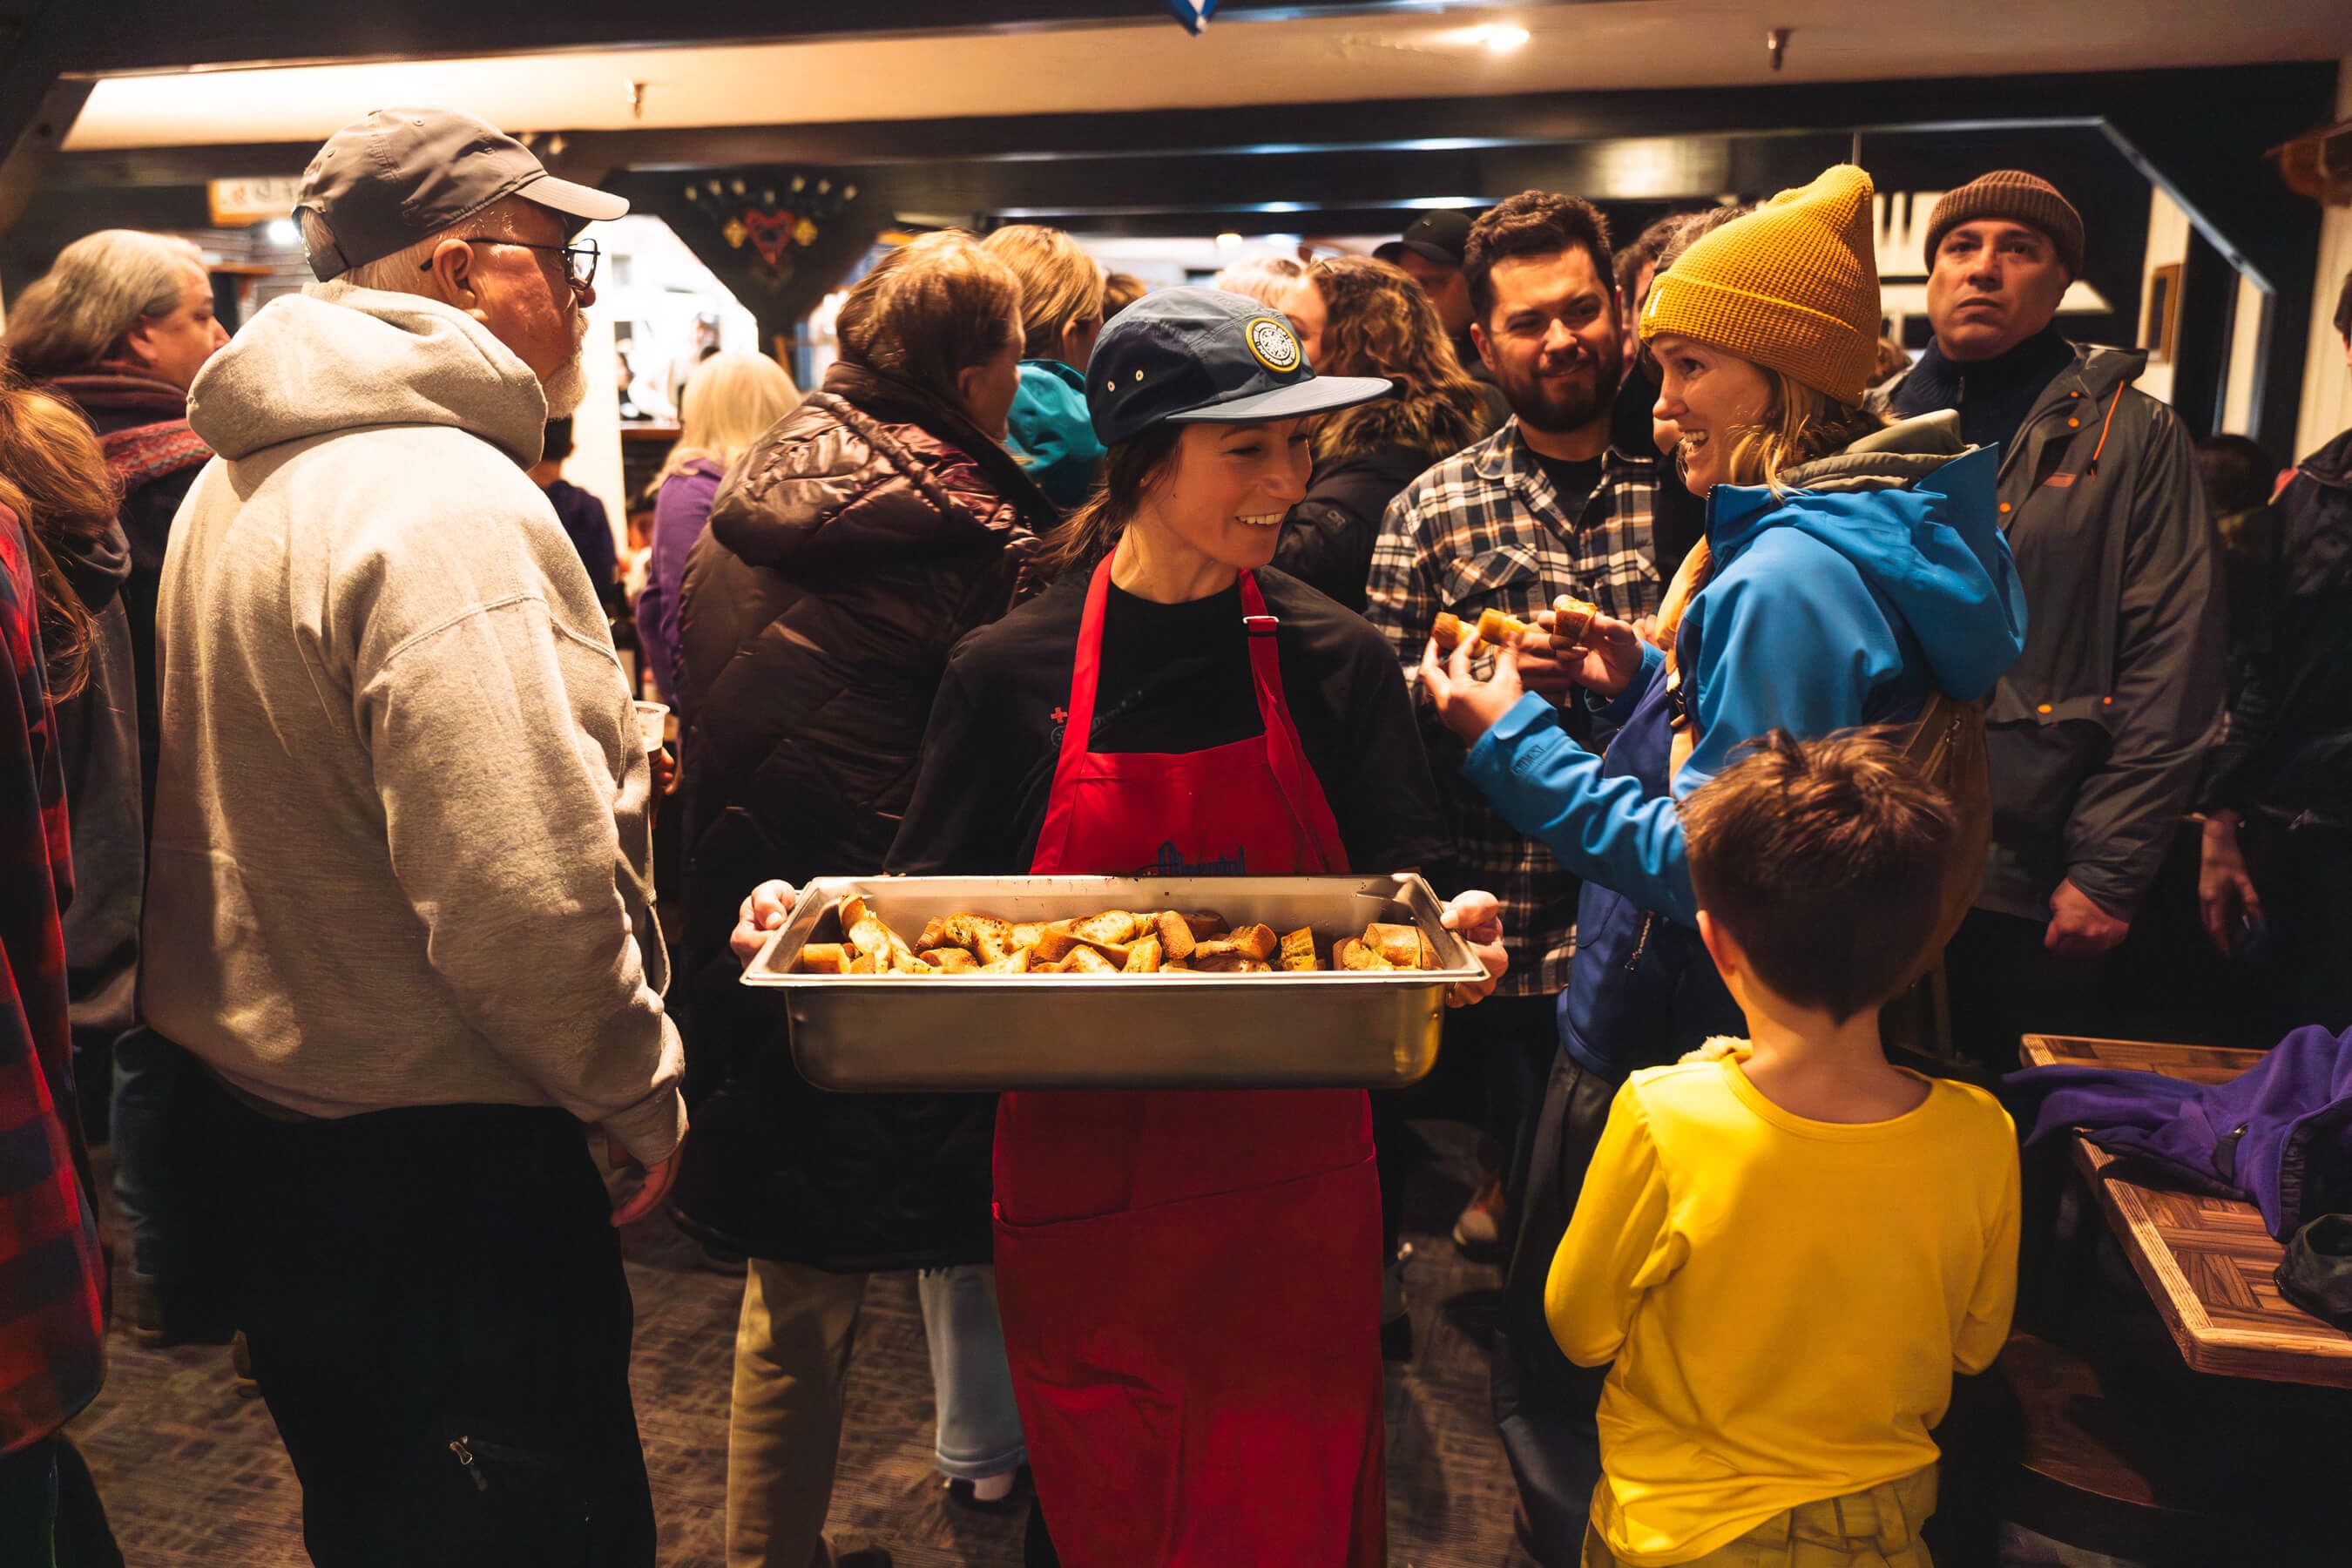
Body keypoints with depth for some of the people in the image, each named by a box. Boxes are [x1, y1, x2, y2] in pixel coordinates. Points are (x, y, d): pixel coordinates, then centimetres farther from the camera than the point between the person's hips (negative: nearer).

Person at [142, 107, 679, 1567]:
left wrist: (596, 760, 15)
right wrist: (643, 1097, -14)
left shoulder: (236, 483, 10)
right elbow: (520, 898, -31)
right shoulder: (449, 505, -23)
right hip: (435, 1161, -10)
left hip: (257, 1119, 10)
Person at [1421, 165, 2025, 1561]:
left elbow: (1705, 865, -25)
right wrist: (1650, 684, 5)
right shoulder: (1867, 535, 6)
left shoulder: (1788, 578, -26)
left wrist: (1518, 742, -20)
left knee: (1560, 1368, 9)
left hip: (1670, 1054, -10)